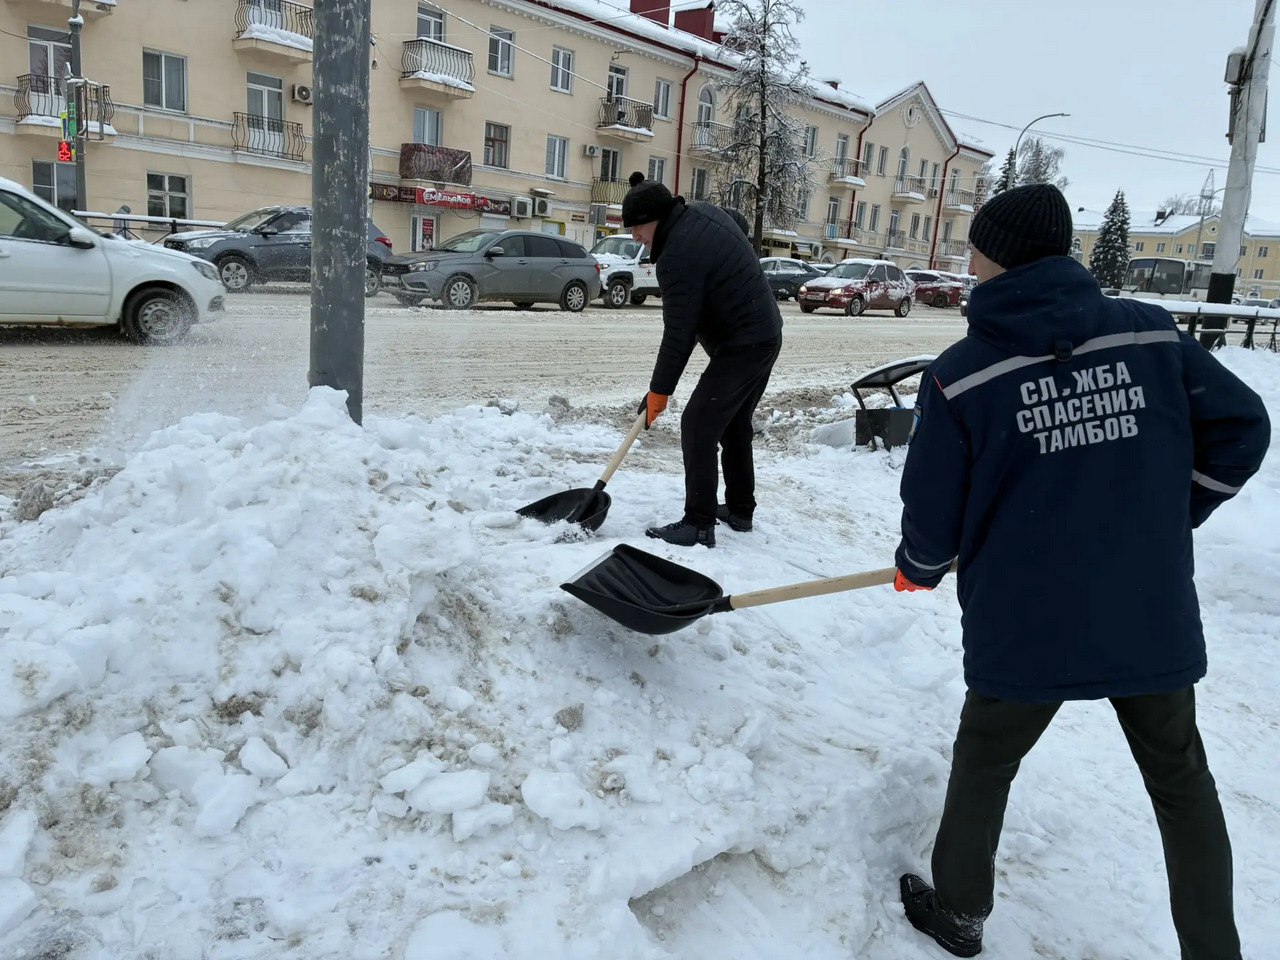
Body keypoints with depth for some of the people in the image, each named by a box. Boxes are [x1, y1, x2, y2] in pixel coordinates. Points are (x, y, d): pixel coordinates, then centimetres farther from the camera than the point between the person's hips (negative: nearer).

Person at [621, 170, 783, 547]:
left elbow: (678, 334, -22)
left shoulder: (678, 257, -23)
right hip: (766, 336, 10)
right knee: (735, 423, 19)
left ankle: (699, 524, -4)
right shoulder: (706, 212, 5)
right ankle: (740, 509, 28)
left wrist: (659, 391, -13)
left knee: (698, 426, -8)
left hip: (740, 347, -10)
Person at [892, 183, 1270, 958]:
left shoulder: (961, 374, -11)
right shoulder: (1152, 332, -2)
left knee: (984, 762, 21)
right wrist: (1167, 522, 16)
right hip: (1155, 619, 3)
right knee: (1182, 783, 24)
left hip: (1027, 626, -2)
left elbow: (932, 510, -6)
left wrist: (919, 569, 15)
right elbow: (1242, 428, 5)